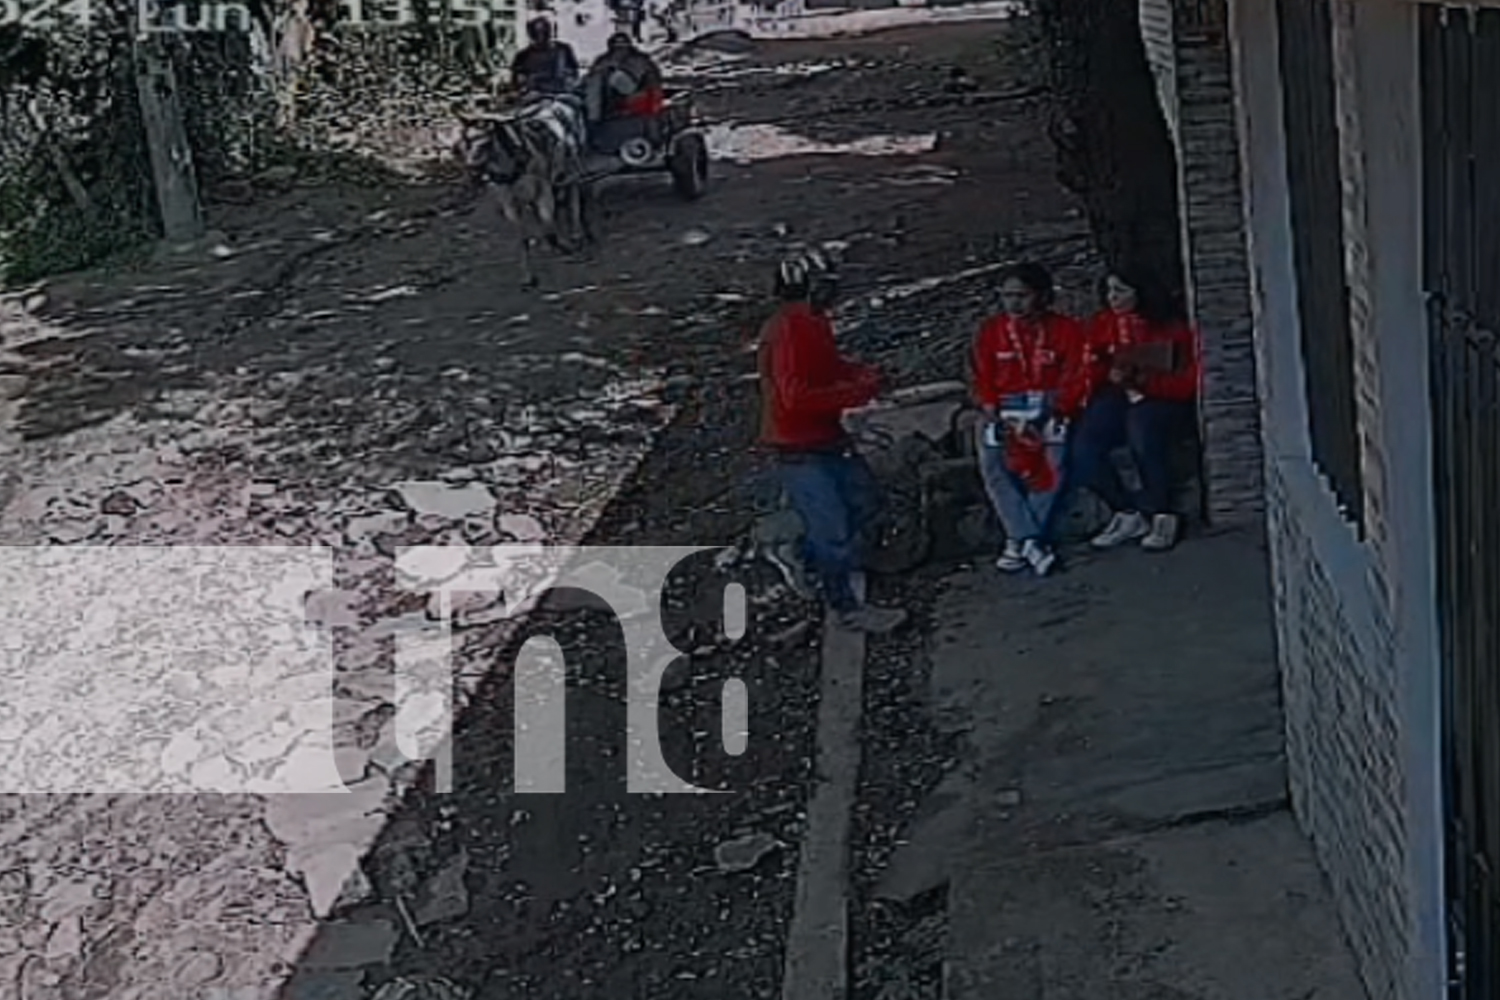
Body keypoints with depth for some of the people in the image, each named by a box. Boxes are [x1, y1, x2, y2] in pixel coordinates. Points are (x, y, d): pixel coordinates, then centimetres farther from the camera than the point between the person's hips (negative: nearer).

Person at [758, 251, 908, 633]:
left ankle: (809, 557, 39)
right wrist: (856, 392, -27)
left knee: (862, 497, 22)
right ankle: (845, 608, 8)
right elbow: (795, 398, -31)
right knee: (834, 526, -4)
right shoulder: (786, 333, -25)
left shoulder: (814, 324, 6)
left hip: (826, 436, 10)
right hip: (798, 448, -10)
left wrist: (862, 374, 1)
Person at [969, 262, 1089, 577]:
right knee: (991, 462, -24)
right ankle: (1031, 542, -27)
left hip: (1050, 409, -1)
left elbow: (1073, 382, -2)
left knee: (1054, 457, -26)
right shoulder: (991, 331, 9)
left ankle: (1019, 542, -22)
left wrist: (1047, 418, -15)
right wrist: (997, 419, -9)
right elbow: (984, 383, 7)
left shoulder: (1067, 330, 3)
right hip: (1005, 411, 1)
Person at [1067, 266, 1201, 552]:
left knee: (1142, 431, -38)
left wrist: (1143, 381, -21)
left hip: (1163, 399, -4)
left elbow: (1186, 381, -9)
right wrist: (1109, 376, -9)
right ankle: (1128, 513, -8)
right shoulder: (1103, 325, 8)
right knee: (1083, 447, -24)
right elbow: (1093, 371, 12)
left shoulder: (1170, 326, -5)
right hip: (1119, 396, 4)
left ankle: (1162, 515, -20)